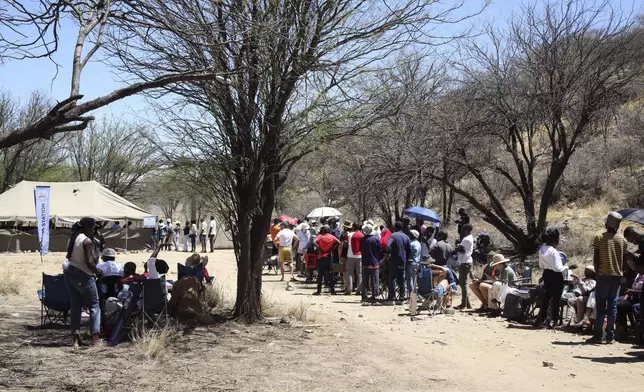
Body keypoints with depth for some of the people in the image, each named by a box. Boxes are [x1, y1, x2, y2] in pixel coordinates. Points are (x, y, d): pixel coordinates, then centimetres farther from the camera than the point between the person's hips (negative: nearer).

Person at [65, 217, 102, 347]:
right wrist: (98, 272, -5)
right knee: (94, 305, 0)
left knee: (75, 306, 10)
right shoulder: (87, 241, -13)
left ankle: (75, 337, 6)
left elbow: (70, 257, 15)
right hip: (83, 276, -8)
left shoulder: (74, 238, 11)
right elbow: (89, 262, -19)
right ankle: (95, 336, -8)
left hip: (70, 274, 8)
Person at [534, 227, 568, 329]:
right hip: (556, 276, -8)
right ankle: (554, 321, 10)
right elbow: (557, 268, -23)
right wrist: (566, 268, -7)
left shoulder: (542, 249, 3)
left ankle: (540, 319, 19)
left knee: (546, 297, 16)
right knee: (556, 298, 4)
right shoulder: (553, 251, -22)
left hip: (546, 275, 8)